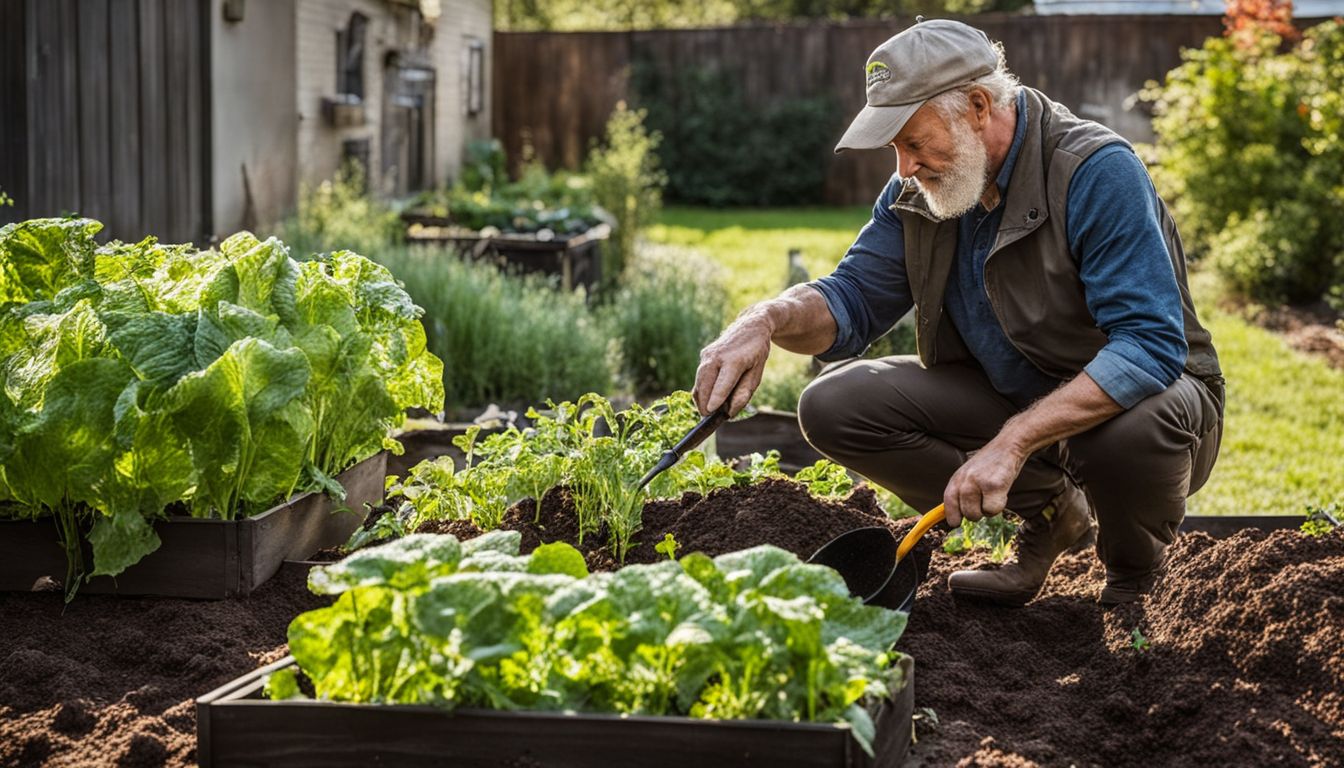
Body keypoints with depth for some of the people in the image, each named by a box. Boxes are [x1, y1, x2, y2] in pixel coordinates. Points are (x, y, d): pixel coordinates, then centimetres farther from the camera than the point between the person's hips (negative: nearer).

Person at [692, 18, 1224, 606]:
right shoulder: (920, 190, -4)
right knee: (833, 407, -12)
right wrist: (768, 319, -25)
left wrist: (1013, 441, -39)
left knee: (1133, 432, -42)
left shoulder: (1098, 172, -25)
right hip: (1007, 397, 6)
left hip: (1128, 397, -5)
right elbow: (852, 299, 0)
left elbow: (1150, 346, -32)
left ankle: (1134, 578, -4)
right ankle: (1048, 509, 2)